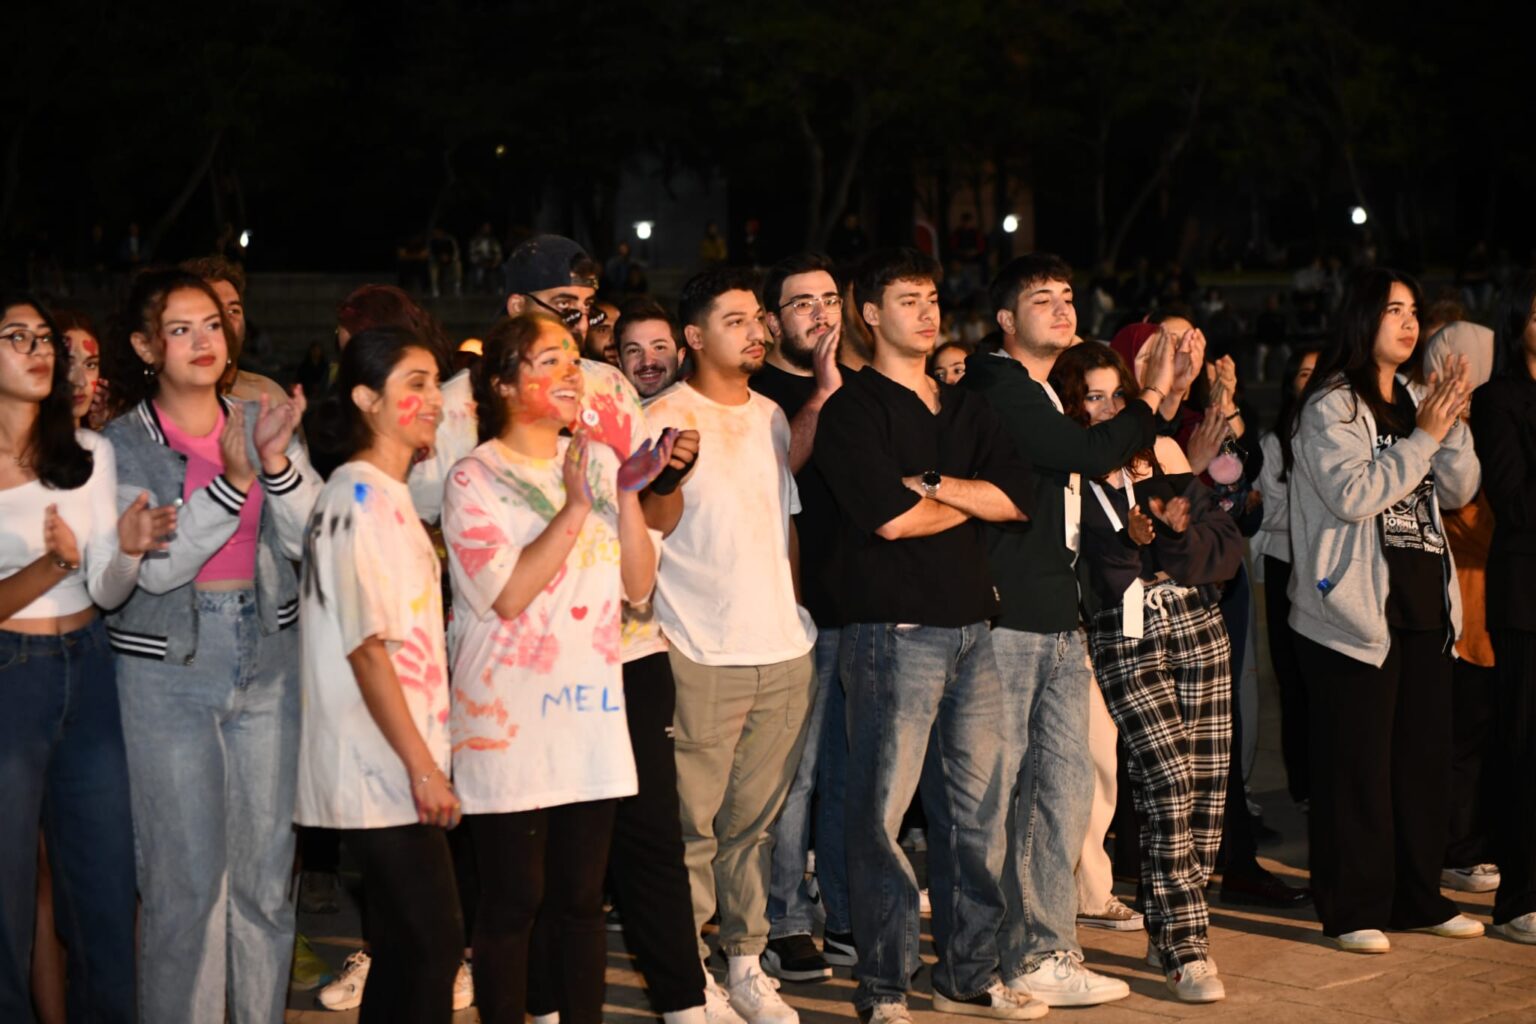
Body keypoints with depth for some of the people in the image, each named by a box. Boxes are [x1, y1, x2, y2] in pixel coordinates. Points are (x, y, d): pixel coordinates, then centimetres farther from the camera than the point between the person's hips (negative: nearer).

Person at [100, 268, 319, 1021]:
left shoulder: (262, 423, 6)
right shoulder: (124, 444, -3)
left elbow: (308, 541, -3)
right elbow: (156, 568, -14)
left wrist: (276, 460, -18)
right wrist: (232, 479, -23)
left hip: (269, 660, 3)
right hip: (167, 670, -3)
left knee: (267, 868, 8)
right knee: (186, 877, -1)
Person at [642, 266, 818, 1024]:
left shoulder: (774, 417, 15)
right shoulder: (666, 417, -3)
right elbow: (651, 524, -6)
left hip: (783, 650, 5)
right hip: (702, 654, -5)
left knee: (756, 821, 9)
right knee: (693, 824, -3)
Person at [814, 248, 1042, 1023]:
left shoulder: (965, 409, 17)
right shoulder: (853, 408, -3)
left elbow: (1017, 496, 4)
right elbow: (890, 517, -14)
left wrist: (936, 484, -9)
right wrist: (971, 502, 2)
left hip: (971, 628, 7)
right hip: (894, 631, -7)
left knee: (978, 812, 10)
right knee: (881, 813, -4)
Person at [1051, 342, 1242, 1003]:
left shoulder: (1162, 453, 13)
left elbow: (1227, 545, 8)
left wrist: (1180, 535, -9)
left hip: (1198, 626, 5)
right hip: (1126, 639, -5)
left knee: (1208, 788, 3)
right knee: (1171, 788, -14)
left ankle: (1164, 933, 17)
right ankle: (1187, 950, -10)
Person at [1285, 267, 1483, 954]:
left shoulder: (1413, 402, 16)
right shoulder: (1331, 406, -6)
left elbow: (1459, 492, 12)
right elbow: (1353, 493, -19)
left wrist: (1452, 425, -3)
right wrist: (1424, 438, -15)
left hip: (1423, 609, 7)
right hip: (1358, 609, -7)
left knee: (1424, 756, 11)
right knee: (1356, 762, -3)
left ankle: (1416, 898, 21)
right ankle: (1352, 909, 4)